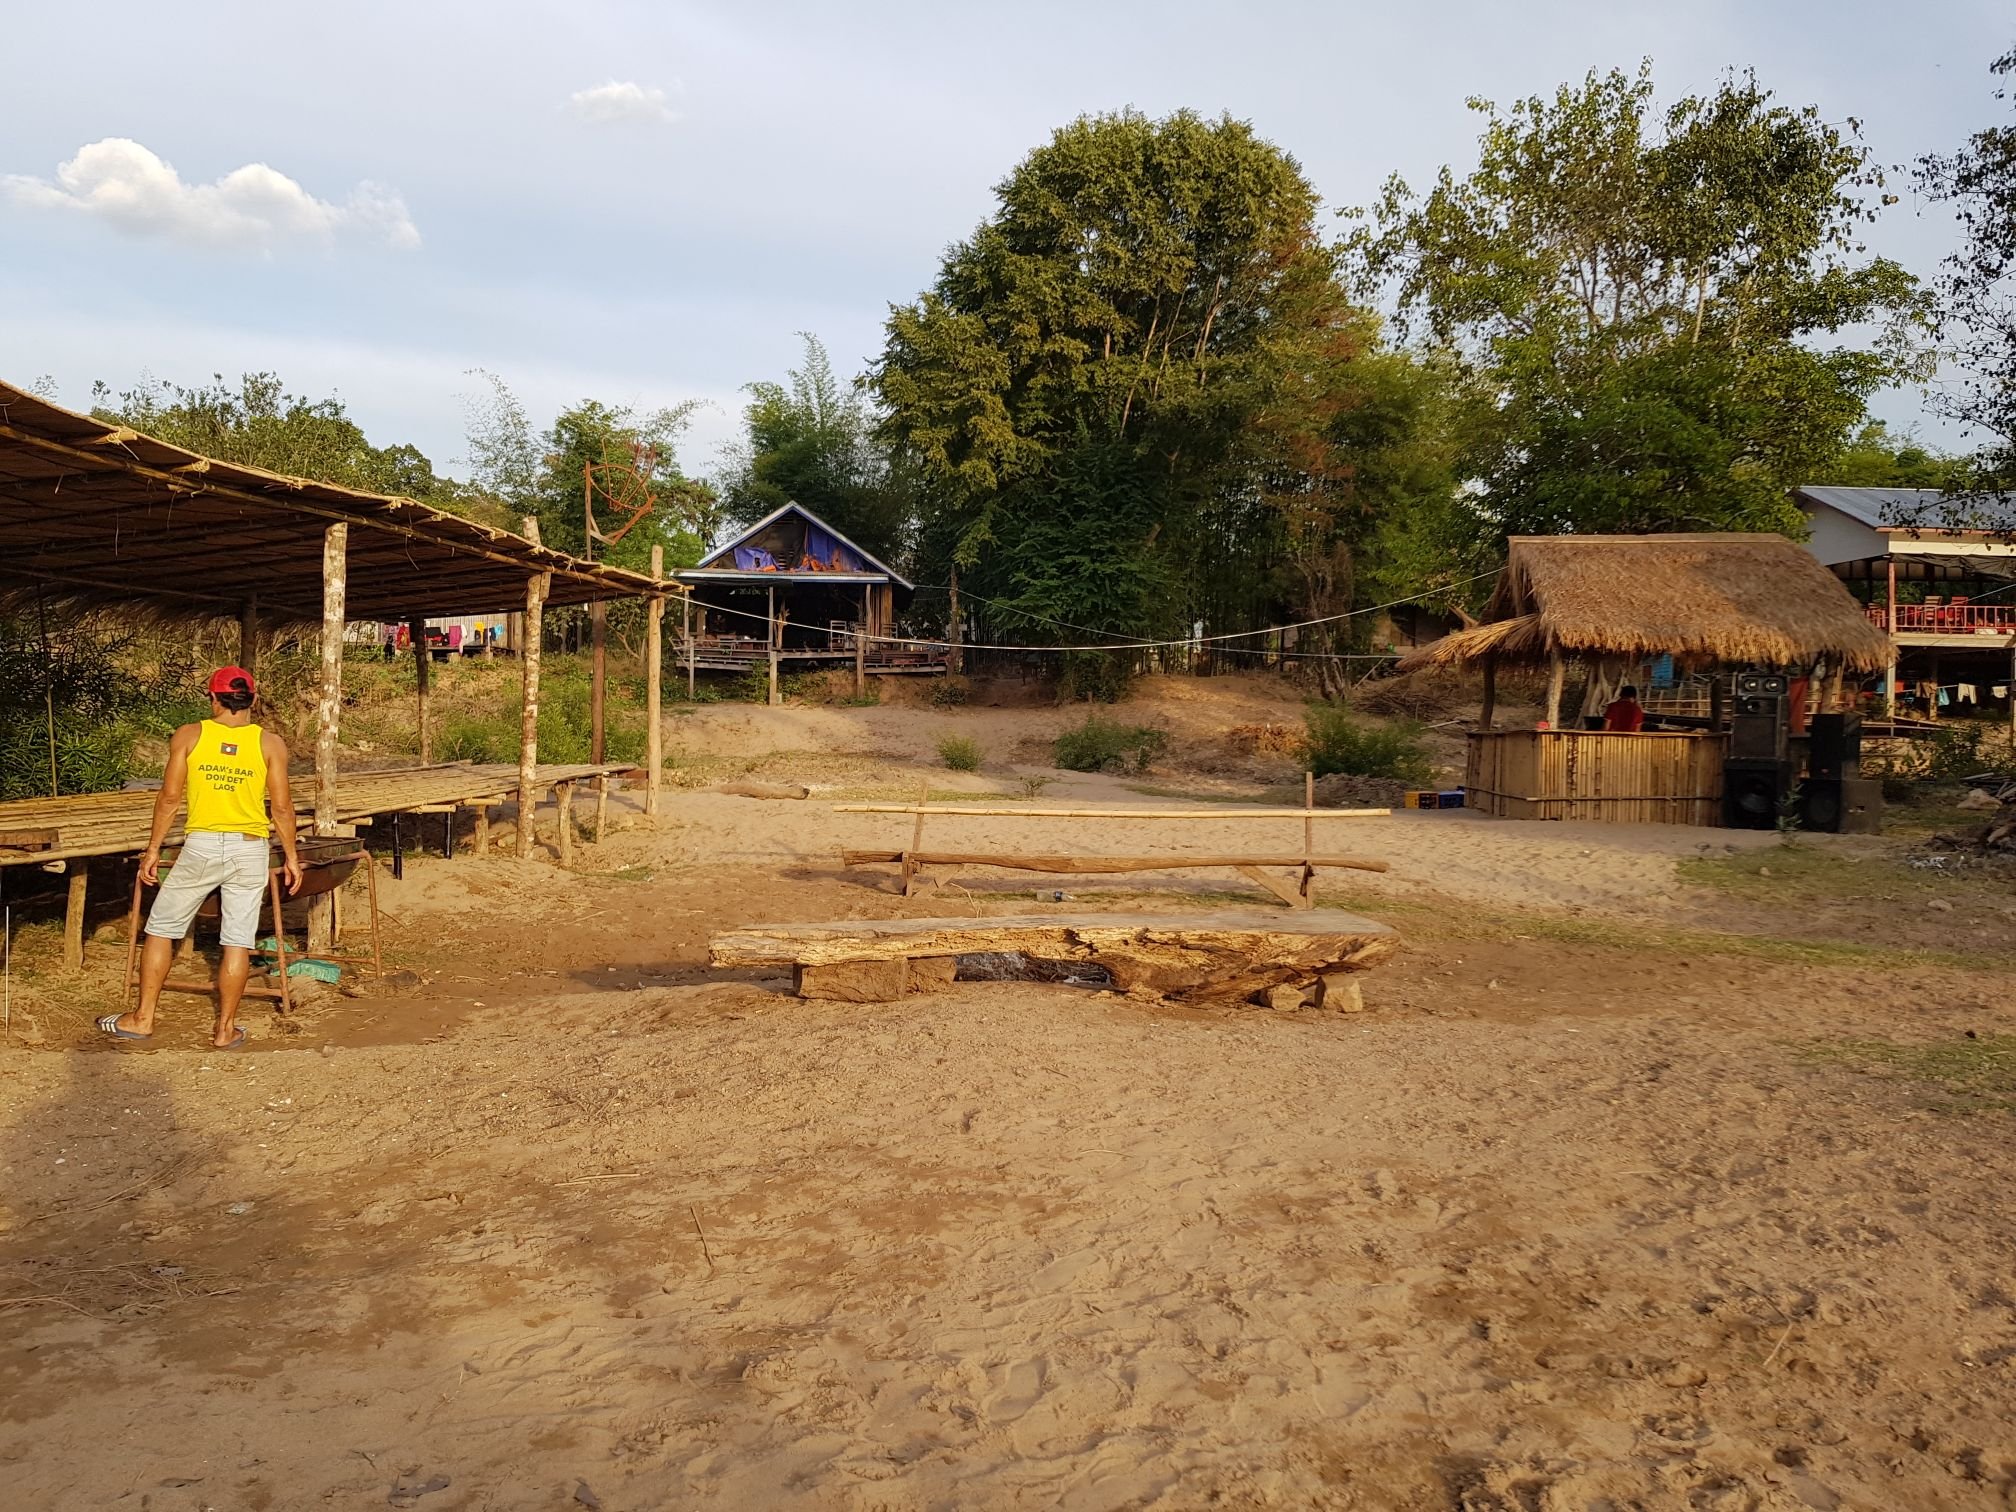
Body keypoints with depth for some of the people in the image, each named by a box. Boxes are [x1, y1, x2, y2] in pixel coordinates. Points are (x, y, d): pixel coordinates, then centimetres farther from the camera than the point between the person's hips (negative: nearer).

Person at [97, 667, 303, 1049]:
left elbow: (169, 796, -1)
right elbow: (282, 807, -1)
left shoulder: (188, 736, -1)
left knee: (161, 928, 15)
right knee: (238, 941, 5)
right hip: (248, 850, 0)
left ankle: (142, 1018, 19)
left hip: (201, 847, 0)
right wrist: (291, 856, 8)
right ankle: (225, 1029, 10)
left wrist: (153, 848, 8)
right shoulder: (270, 743, -1)